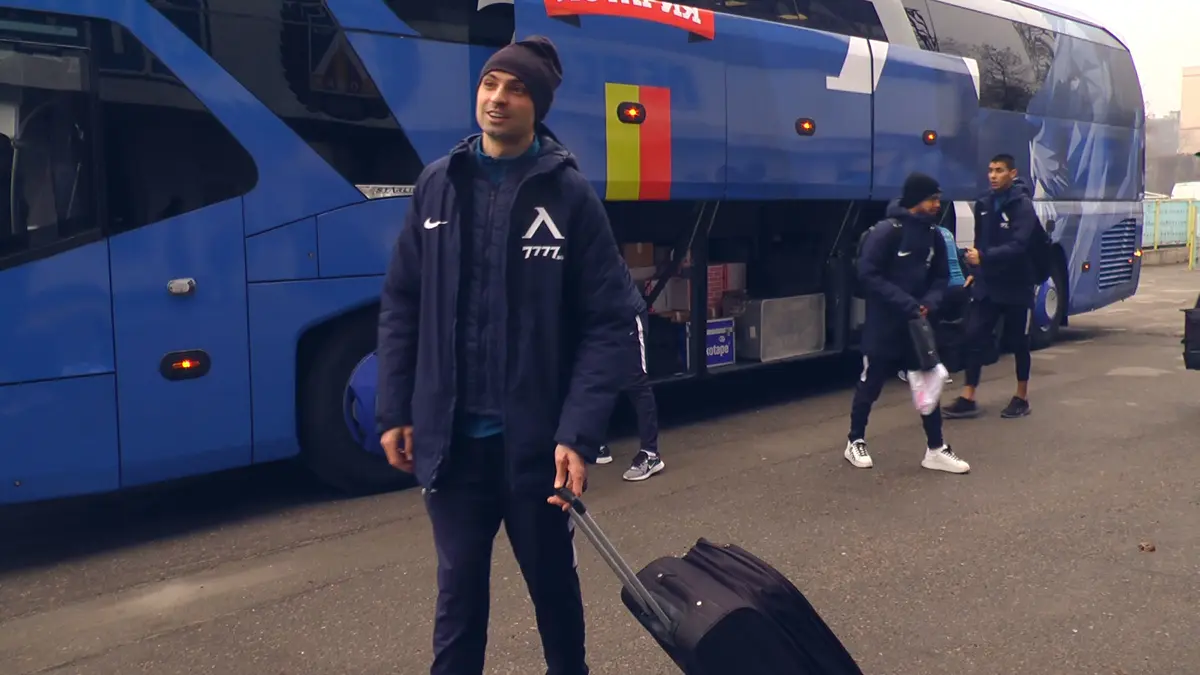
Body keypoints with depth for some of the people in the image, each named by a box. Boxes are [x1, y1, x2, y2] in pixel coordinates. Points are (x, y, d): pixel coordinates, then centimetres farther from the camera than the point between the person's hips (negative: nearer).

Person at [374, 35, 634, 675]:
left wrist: (579, 432, -17)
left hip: (536, 439, -2)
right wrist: (394, 412, 2)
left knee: (552, 582, 18)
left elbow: (607, 322, -9)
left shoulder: (569, 193, -6)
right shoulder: (437, 185, 3)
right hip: (450, 437, 2)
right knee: (458, 589, 14)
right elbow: (401, 306, 6)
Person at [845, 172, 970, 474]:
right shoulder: (885, 232, -16)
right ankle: (855, 442, 23)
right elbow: (868, 275, -20)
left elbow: (940, 277, 12)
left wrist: (929, 302, -9)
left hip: (917, 324, 6)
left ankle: (935, 449, 18)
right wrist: (904, 302, -25)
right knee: (870, 385, 6)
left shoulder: (933, 236, 5)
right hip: (883, 325, -6)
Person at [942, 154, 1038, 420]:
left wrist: (983, 257, -34)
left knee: (1018, 342, 8)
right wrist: (975, 265, 6)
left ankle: (1021, 398, 22)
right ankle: (968, 398, 1)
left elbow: (1018, 246, -24)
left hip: (1016, 286, -5)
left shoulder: (1023, 205, -12)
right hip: (986, 283, 5)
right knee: (974, 337, -3)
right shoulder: (983, 204, 6)